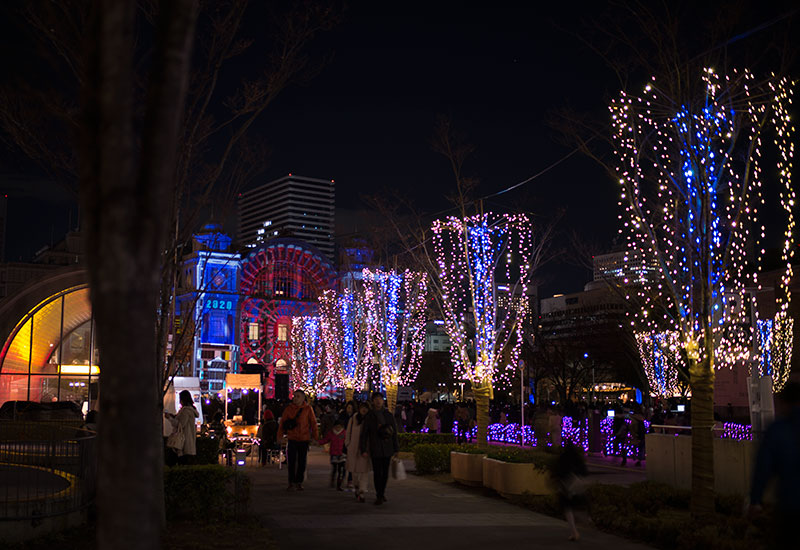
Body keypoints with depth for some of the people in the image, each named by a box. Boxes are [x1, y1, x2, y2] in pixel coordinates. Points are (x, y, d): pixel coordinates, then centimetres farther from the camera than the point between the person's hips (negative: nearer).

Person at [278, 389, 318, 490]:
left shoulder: (308, 409, -1)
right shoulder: (289, 408, 1)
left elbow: (313, 423, 4)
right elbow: (282, 422, 5)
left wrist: (315, 437, 1)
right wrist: (280, 435, 0)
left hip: (304, 440, 0)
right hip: (292, 439, 0)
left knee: (302, 462, 7)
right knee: (291, 462, 0)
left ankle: (299, 482, 19)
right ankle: (291, 483, 9)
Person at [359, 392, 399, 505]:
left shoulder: (389, 415, 7)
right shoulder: (369, 416, 1)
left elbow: (394, 433, 10)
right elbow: (364, 434, 1)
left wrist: (396, 449, 8)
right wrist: (363, 449, -6)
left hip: (387, 448, 2)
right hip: (375, 449, -2)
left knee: (385, 472, 8)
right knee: (377, 472, -4)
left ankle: (382, 493, 23)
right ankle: (379, 496, 3)